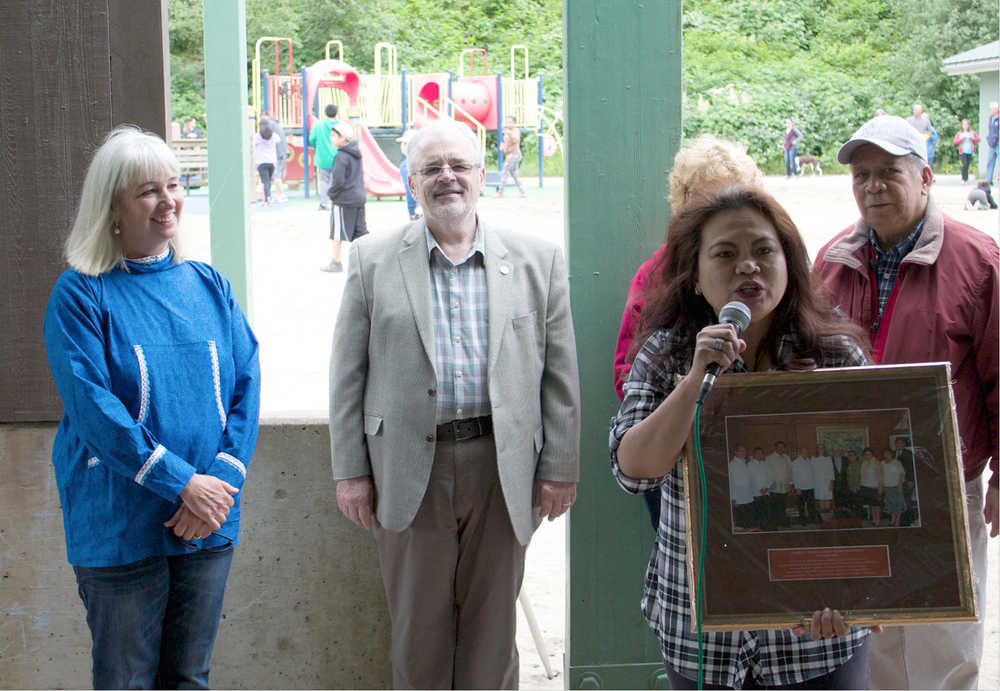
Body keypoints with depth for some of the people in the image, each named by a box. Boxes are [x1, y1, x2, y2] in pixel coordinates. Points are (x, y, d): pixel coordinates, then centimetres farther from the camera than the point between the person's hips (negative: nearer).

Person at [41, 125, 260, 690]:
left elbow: (247, 384, 1)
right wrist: (183, 483, -19)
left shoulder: (208, 285, 6)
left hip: (210, 521, 4)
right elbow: (92, 408, -16)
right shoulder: (80, 295, -7)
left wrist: (223, 480, -12)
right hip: (121, 529, -4)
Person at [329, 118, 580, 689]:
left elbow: (560, 374, 4)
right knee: (418, 626, 10)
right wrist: (350, 470, -1)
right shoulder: (373, 261, 3)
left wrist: (560, 468, 0)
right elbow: (348, 374, 3)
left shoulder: (537, 261, 4)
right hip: (409, 470, 0)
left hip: (503, 468, 0)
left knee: (492, 624, 11)